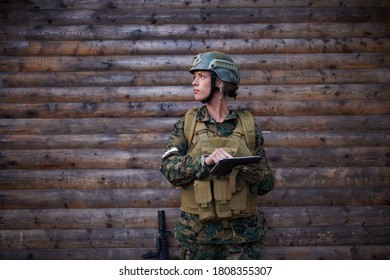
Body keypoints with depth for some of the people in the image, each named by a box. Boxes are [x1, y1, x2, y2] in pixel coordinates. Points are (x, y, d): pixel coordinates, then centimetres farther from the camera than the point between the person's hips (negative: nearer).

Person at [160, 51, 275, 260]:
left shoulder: (248, 127, 3)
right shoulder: (186, 125, 3)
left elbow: (266, 185, 3)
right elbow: (169, 168, -10)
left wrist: (251, 169, -18)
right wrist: (206, 160, -25)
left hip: (243, 232, 0)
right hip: (198, 231, 0)